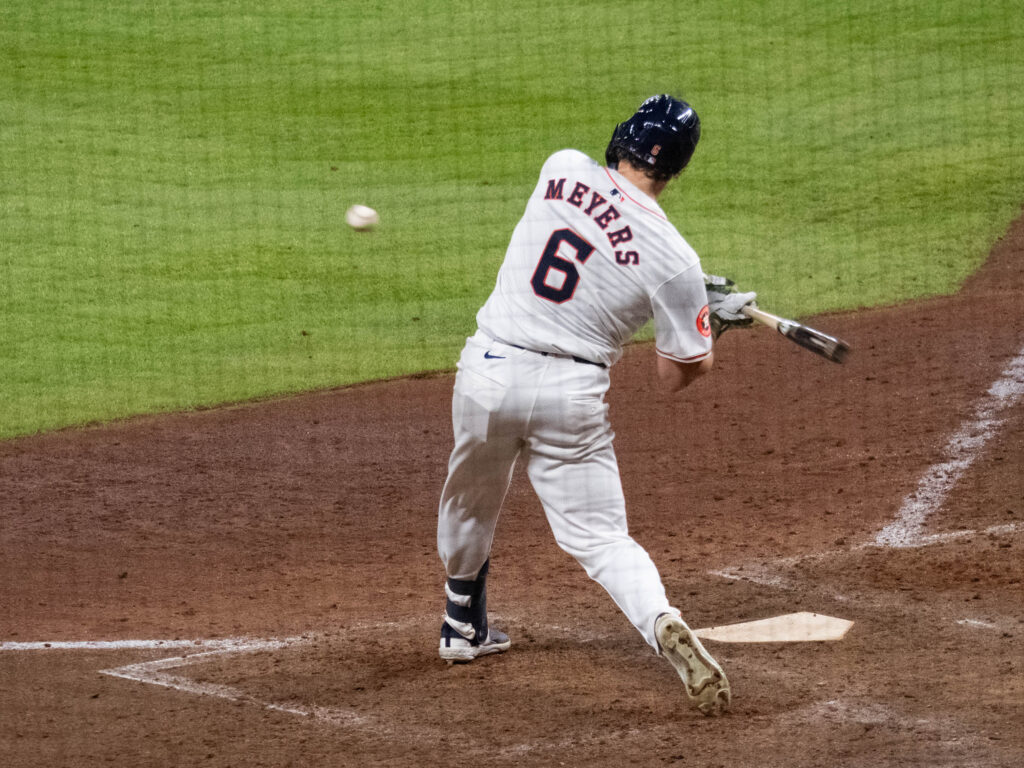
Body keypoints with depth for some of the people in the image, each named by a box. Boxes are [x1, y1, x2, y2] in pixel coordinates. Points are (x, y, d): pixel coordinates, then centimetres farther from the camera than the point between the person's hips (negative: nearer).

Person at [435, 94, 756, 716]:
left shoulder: (563, 169, -3)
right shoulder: (673, 260, -10)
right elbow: (677, 376, -2)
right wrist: (716, 321, 16)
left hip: (489, 368, 2)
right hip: (571, 393, -2)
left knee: (470, 504, 27)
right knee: (600, 536, 4)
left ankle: (464, 628, 45)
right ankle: (664, 625, -23)